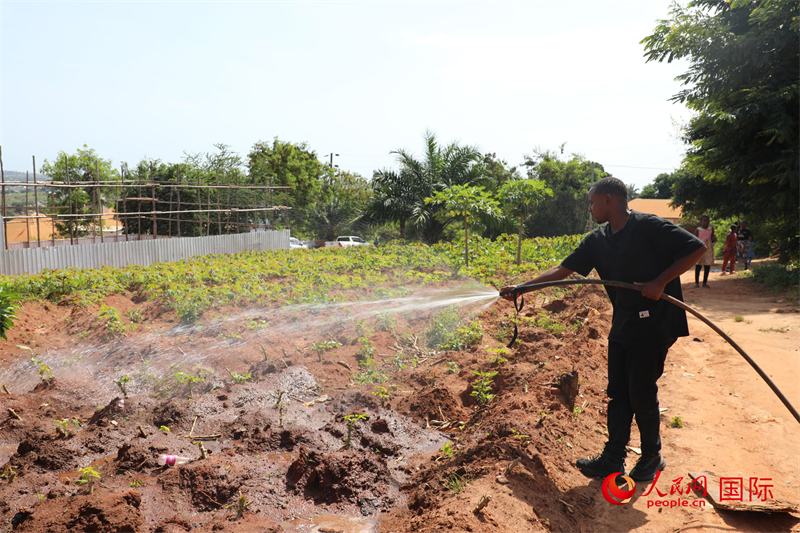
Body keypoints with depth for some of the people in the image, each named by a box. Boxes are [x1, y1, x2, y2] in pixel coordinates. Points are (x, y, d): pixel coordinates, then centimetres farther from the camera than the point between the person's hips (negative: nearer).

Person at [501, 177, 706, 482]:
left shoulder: (648, 227, -13)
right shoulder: (597, 240, 7)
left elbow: (697, 249, -13)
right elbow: (562, 270, 8)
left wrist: (660, 282, -19)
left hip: (654, 324, -7)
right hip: (622, 326, 7)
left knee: (642, 394, 1)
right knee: (617, 394, 10)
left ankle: (652, 457, 23)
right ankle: (613, 460, 20)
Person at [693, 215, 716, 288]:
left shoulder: (711, 230, 7)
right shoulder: (698, 230, -2)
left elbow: (712, 240, 14)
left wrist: (714, 239, -10)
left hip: (708, 250, 3)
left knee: (707, 267, 3)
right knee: (698, 266, 1)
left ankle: (705, 282, 12)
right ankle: (696, 282, 9)